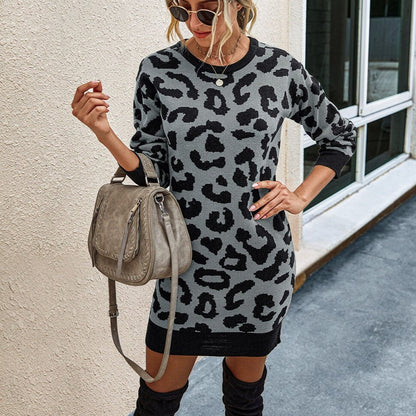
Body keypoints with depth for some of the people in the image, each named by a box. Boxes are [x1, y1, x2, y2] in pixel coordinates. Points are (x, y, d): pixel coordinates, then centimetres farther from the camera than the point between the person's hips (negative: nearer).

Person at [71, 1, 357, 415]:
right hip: (187, 265, 0)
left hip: (262, 265, 1)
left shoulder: (282, 69, -5)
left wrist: (301, 197, -1)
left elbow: (340, 137, 10)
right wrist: (103, 133, -18)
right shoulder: (158, 70, -6)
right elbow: (152, 174, -3)